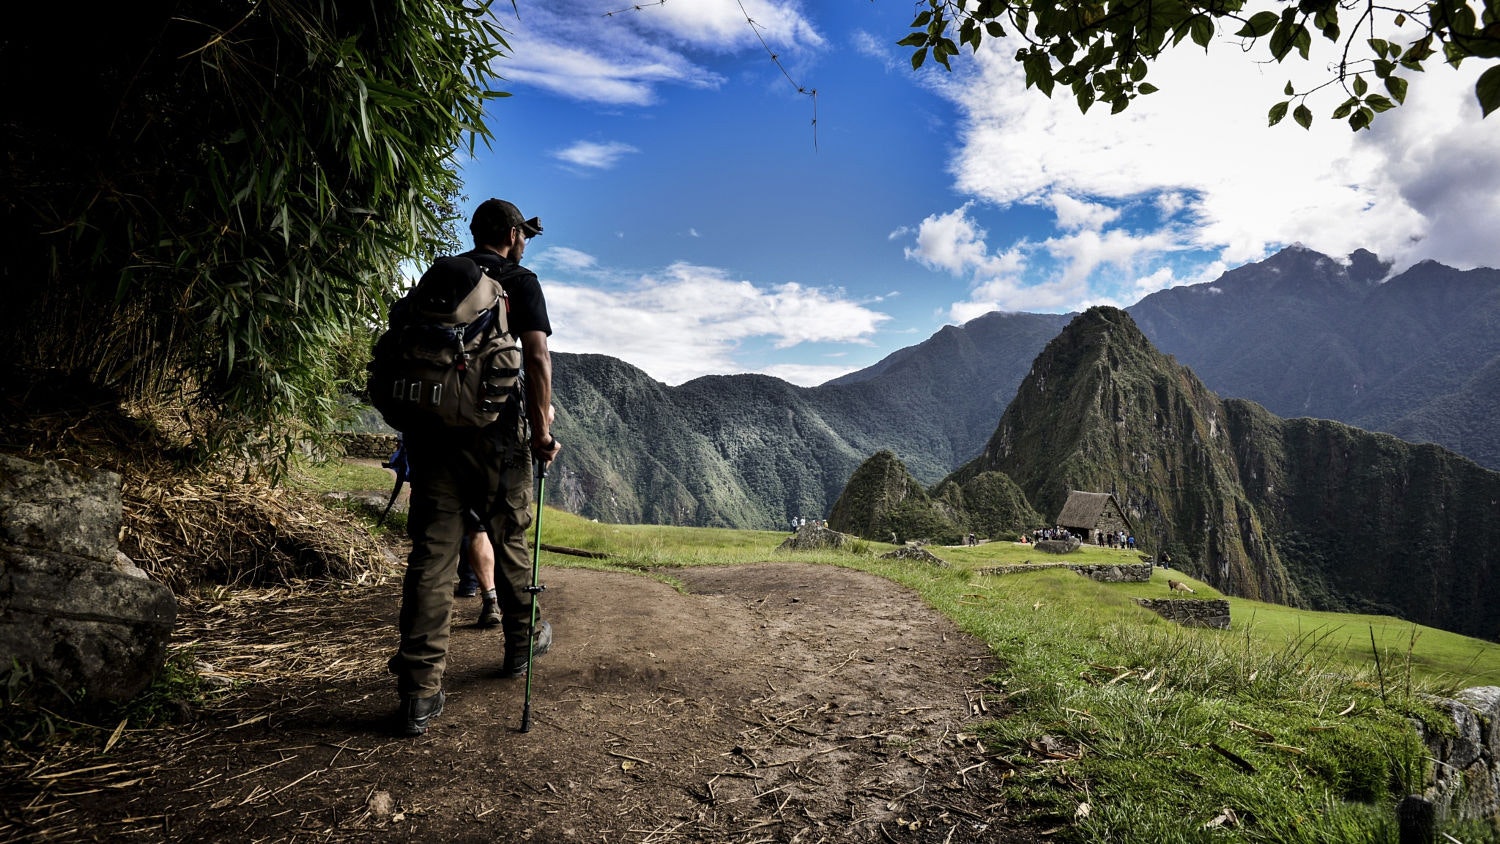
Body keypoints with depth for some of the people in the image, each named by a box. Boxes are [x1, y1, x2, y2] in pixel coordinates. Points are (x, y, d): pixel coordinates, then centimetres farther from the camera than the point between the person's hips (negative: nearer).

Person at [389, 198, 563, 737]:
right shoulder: (519, 282, 2)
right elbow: (537, 359, -11)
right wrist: (543, 434, -6)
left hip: (431, 431, 4)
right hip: (495, 434, -3)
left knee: (431, 554, 1)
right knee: (509, 540, 14)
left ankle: (419, 693, -2)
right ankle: (523, 643, 33)